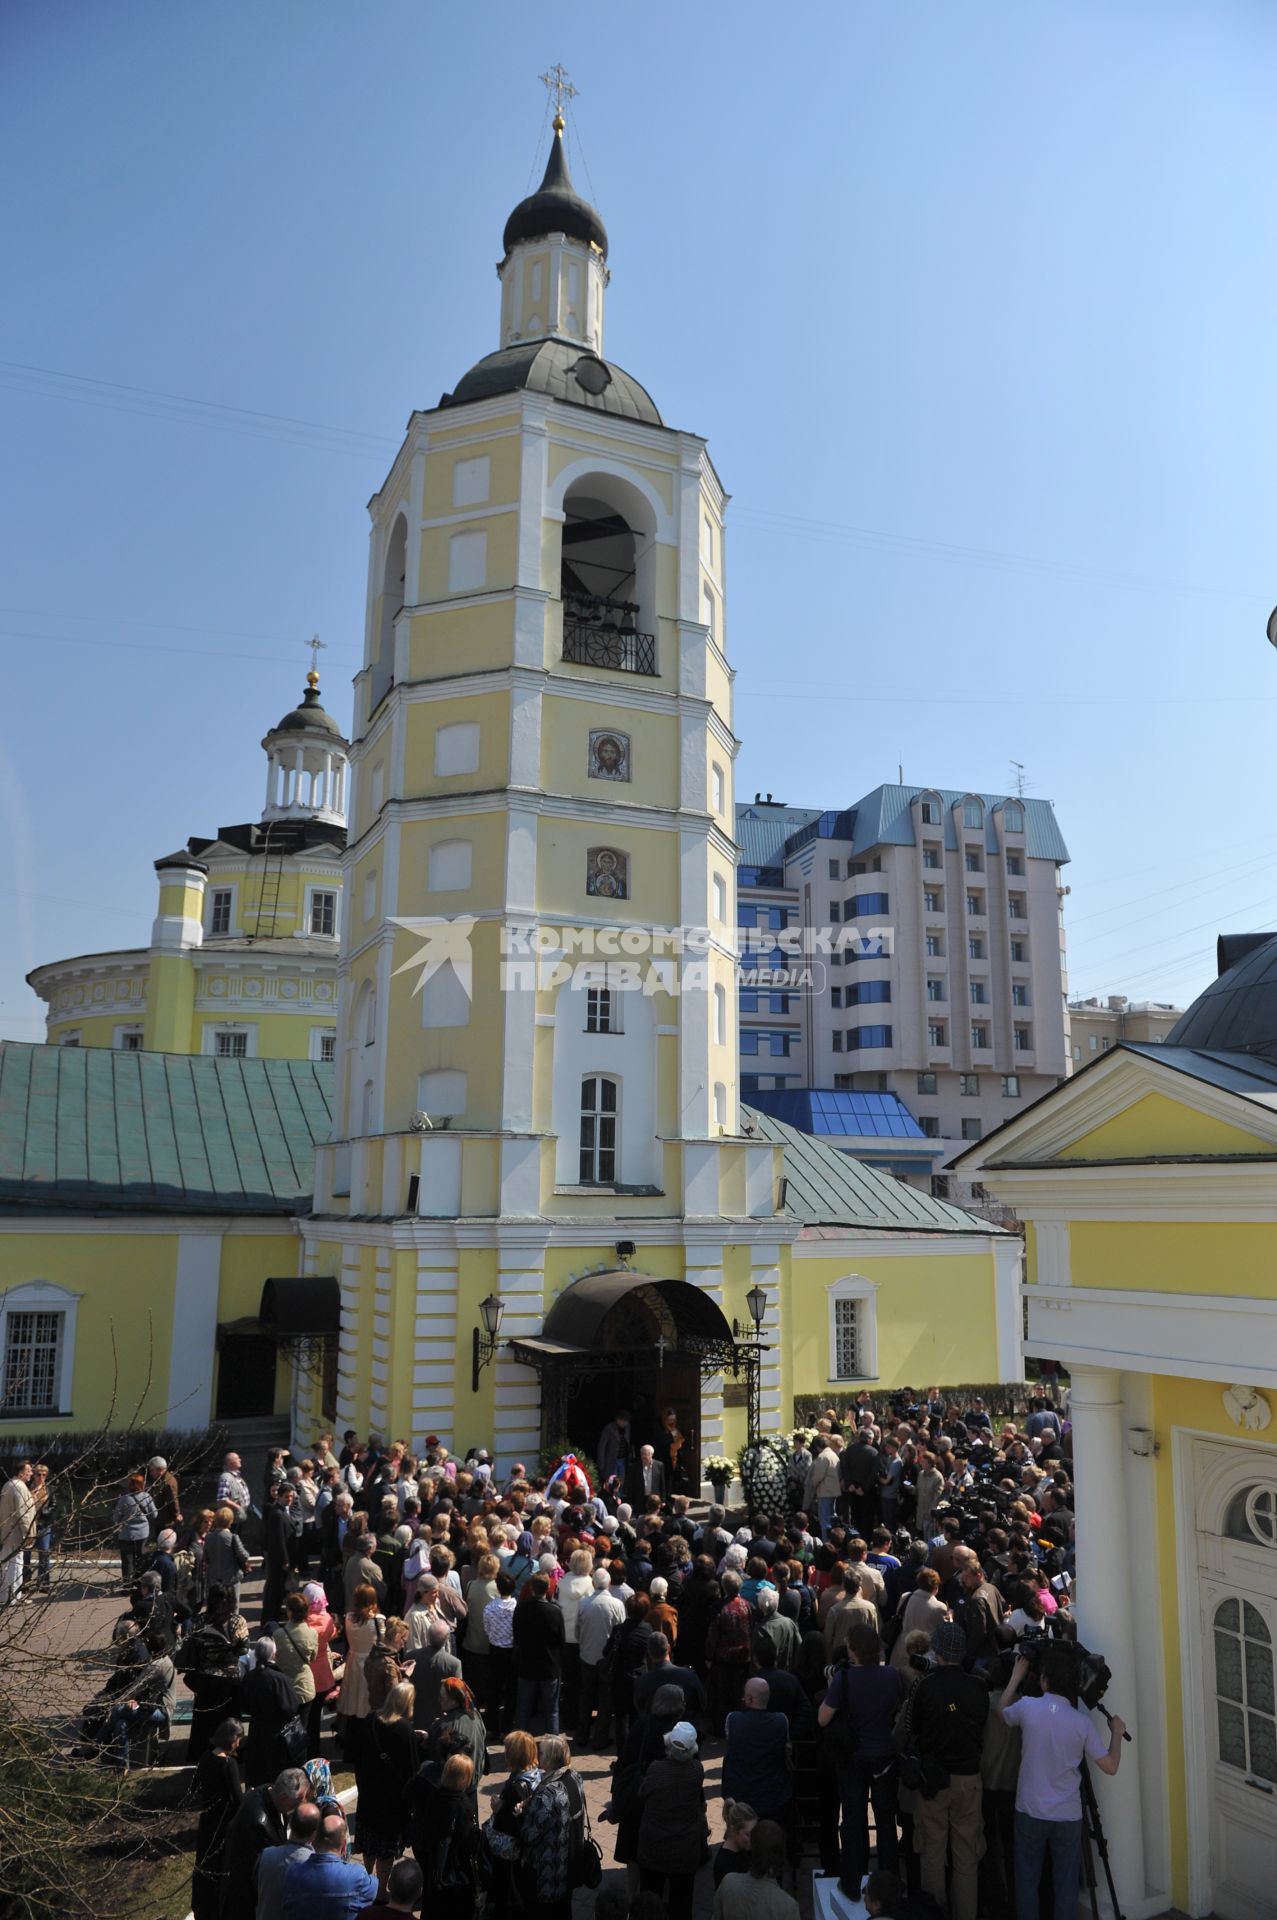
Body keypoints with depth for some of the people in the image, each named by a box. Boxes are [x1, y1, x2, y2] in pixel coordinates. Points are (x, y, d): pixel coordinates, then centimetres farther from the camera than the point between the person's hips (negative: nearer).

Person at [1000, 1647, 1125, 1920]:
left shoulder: (1027, 1707, -12)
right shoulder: (1082, 1721, -12)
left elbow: (1003, 1711, 11)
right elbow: (1110, 1766, -6)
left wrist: (1016, 1677, 21)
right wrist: (1117, 1733, 9)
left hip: (1029, 1812, 0)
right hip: (1068, 1816, 0)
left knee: (1027, 1882, 12)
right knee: (1066, 1885, 12)